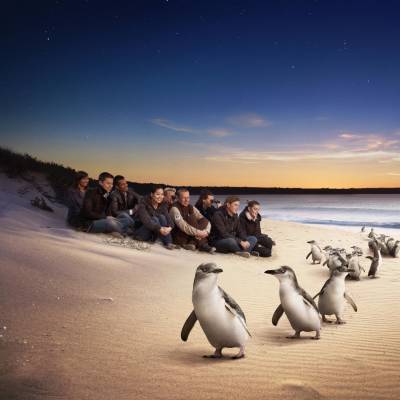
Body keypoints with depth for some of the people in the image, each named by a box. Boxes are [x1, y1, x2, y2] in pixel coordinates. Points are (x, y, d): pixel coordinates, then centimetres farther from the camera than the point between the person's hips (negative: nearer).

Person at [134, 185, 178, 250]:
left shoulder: (163, 205, 0)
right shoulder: (143, 204, -18)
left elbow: (168, 218, -13)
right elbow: (145, 220, -32)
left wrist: (170, 227, -35)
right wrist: (160, 228, -42)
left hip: (153, 234, 5)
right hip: (141, 233, -5)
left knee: (161, 217, -20)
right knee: (154, 219, -28)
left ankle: (169, 243, -27)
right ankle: (166, 243, -30)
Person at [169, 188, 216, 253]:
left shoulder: (191, 208, 7)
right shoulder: (174, 209, -13)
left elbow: (206, 222, 0)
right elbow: (182, 226, -26)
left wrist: (206, 231, -20)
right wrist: (197, 233, -33)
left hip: (191, 236, 7)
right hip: (178, 237, -7)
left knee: (205, 221, -9)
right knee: (192, 218, -23)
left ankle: (192, 243, -22)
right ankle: (202, 245, -27)